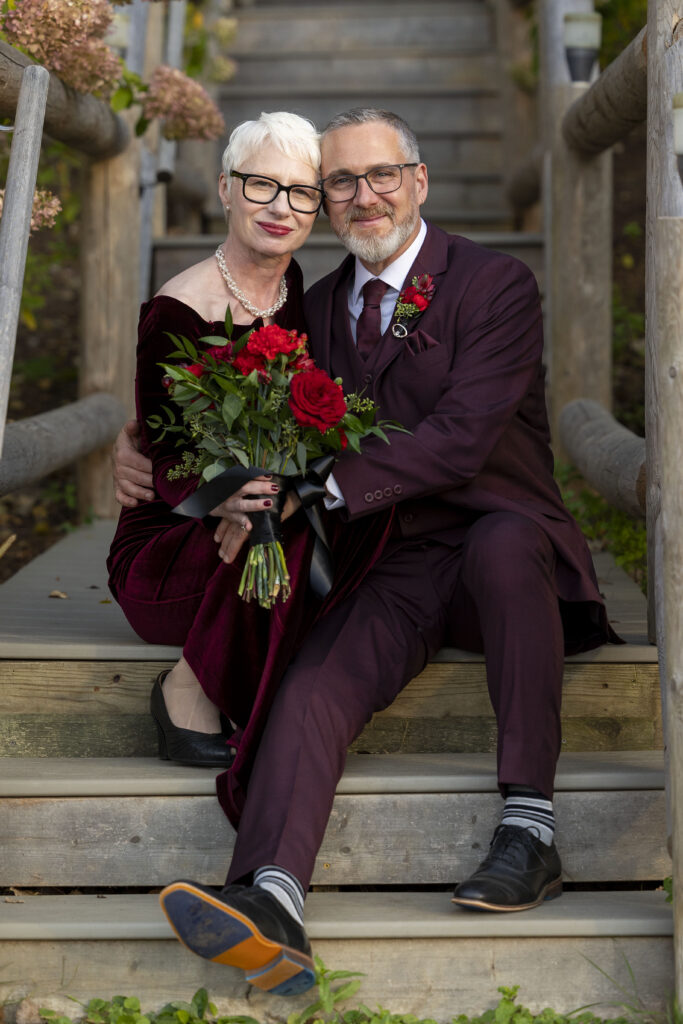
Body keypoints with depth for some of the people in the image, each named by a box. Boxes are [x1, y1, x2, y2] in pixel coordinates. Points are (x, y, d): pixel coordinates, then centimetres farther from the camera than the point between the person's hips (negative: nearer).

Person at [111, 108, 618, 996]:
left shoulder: (496, 286, -1)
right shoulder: (318, 308, 17)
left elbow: (460, 439, -14)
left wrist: (321, 486, -24)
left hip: (502, 540, -3)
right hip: (390, 570, 3)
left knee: (501, 543, -39)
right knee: (317, 677, -27)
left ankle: (530, 826, -33)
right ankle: (270, 903, -47)